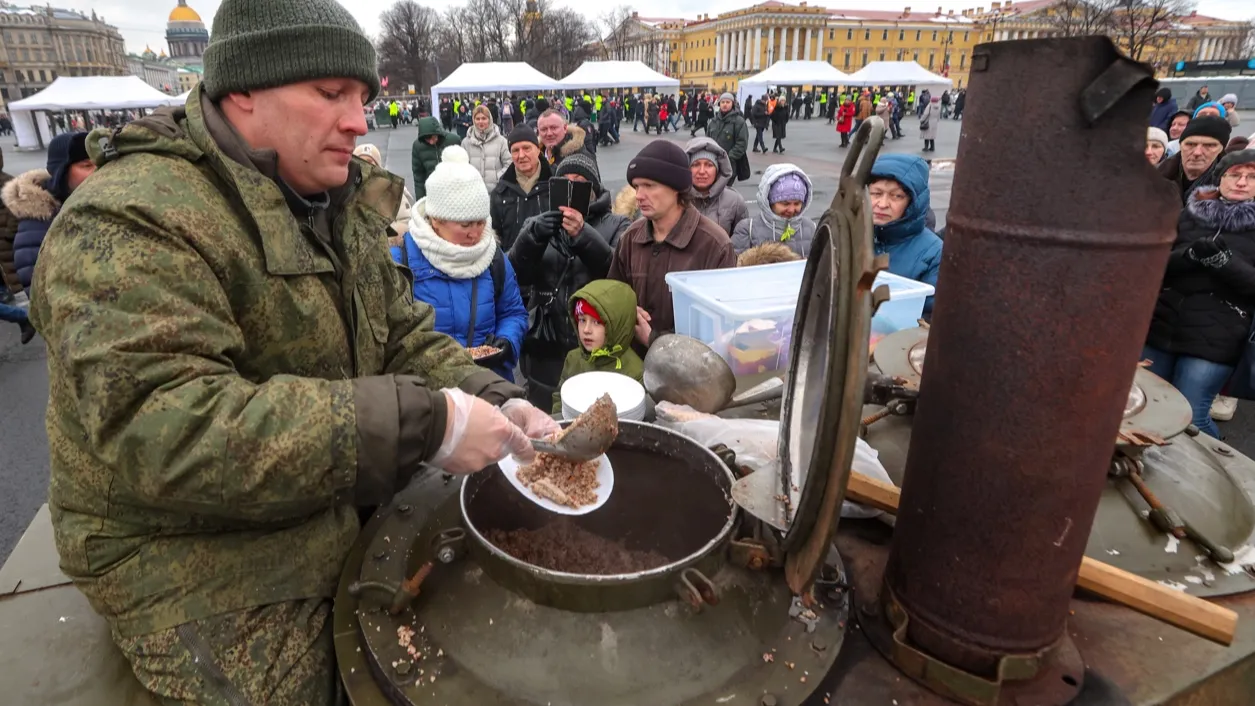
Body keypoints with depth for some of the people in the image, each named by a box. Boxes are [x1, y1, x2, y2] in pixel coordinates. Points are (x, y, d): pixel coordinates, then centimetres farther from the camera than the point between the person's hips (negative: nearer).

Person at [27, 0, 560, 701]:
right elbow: (158, 432, -34)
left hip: (344, 519, 7)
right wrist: (421, 423, -38)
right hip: (209, 572, -6)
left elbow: (405, 334, 5)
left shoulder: (338, 208, 6)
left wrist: (495, 403, -15)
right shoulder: (132, 225, -22)